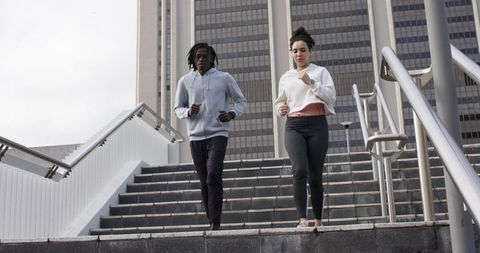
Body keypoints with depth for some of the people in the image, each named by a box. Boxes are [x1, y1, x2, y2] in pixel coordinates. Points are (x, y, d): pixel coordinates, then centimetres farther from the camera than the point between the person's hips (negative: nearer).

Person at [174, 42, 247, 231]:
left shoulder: (224, 78, 5)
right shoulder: (185, 81, 9)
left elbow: (241, 101, 13)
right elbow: (177, 108, 16)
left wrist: (232, 114, -8)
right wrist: (188, 112, -8)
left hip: (217, 134, -3)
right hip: (195, 137, 3)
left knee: (213, 177, -18)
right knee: (204, 183, 5)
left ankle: (216, 223, -15)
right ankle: (212, 223, 14)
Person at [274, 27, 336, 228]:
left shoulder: (320, 72, 10)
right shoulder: (286, 77, 18)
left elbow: (331, 97, -2)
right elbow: (280, 101, 27)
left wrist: (311, 82, -12)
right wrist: (280, 109, 4)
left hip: (316, 125, -1)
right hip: (294, 126, 1)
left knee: (315, 175, 0)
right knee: (299, 170, -20)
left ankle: (318, 221, 11)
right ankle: (302, 219, -23)